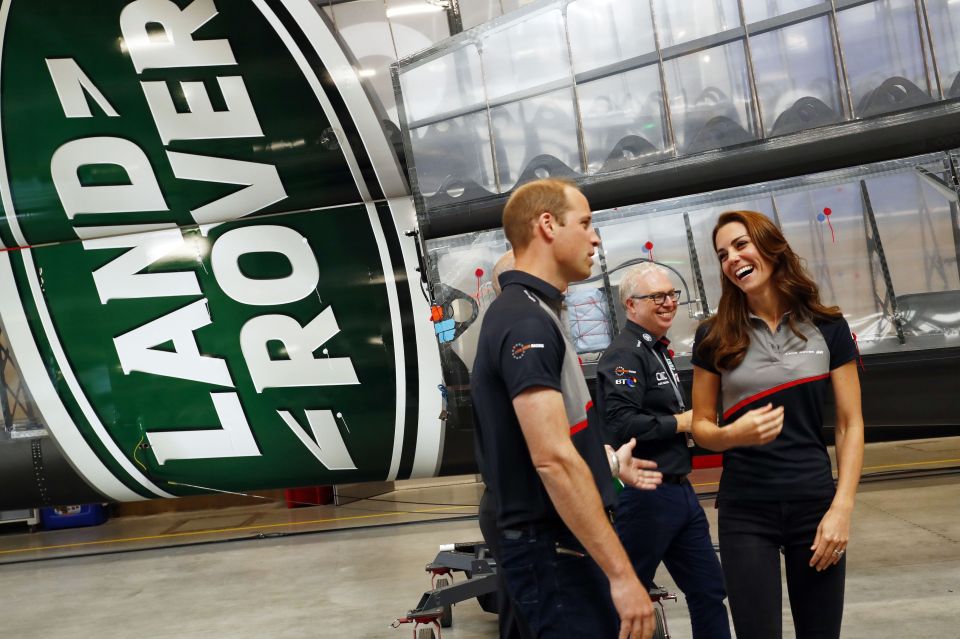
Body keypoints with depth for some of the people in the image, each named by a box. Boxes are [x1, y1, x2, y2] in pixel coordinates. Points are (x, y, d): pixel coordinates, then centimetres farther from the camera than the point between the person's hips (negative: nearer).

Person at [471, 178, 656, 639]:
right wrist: (621, 575, -25)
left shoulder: (528, 313, 14)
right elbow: (553, 459, -26)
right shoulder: (527, 321, -19)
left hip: (561, 541, 10)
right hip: (554, 549, -10)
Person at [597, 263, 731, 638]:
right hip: (645, 495, -10)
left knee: (708, 589, 15)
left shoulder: (658, 351, 16)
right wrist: (681, 423, -16)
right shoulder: (625, 354, -15)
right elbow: (620, 423, -27)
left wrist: (693, 422, 6)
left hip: (679, 491, 10)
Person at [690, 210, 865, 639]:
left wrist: (842, 508, -9)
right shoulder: (714, 337, 0)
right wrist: (734, 434, -18)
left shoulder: (828, 328, 0)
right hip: (745, 511, 0)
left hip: (815, 504, 1)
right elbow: (700, 426, 5)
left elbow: (850, 424, 1)